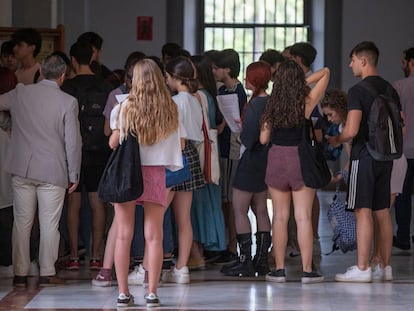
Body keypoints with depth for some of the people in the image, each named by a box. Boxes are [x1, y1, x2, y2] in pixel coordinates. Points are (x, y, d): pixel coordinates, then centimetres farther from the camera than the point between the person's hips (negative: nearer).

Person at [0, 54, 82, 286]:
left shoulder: (20, 93, -1)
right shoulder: (68, 102, -8)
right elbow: (73, 142, -7)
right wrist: (74, 174, 2)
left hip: (22, 170, 3)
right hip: (53, 171, -3)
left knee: (22, 222, 8)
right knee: (49, 224, 5)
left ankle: (20, 274, 9)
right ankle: (47, 273, 6)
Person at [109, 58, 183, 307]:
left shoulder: (124, 108, -3)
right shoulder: (171, 110, 0)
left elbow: (113, 144, 2)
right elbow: (180, 145, 7)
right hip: (156, 174, 1)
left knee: (124, 235, 4)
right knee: (154, 236, 3)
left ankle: (123, 293, 4)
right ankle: (152, 293, 1)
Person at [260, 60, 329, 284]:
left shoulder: (272, 105, 1)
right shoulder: (307, 102, -5)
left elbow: (264, 138, 6)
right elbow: (325, 72, 7)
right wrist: (303, 82, 5)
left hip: (276, 160, 2)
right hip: (301, 159, -2)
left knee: (280, 217, 7)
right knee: (303, 217, -2)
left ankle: (279, 269, 7)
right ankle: (307, 270, -3)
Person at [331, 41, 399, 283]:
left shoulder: (358, 91, -12)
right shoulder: (390, 90, 12)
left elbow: (351, 130, -19)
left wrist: (336, 140, 0)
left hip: (364, 156, -7)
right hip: (385, 157, 7)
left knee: (363, 212, -8)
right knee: (383, 212, 10)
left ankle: (363, 268, -10)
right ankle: (385, 266, 13)